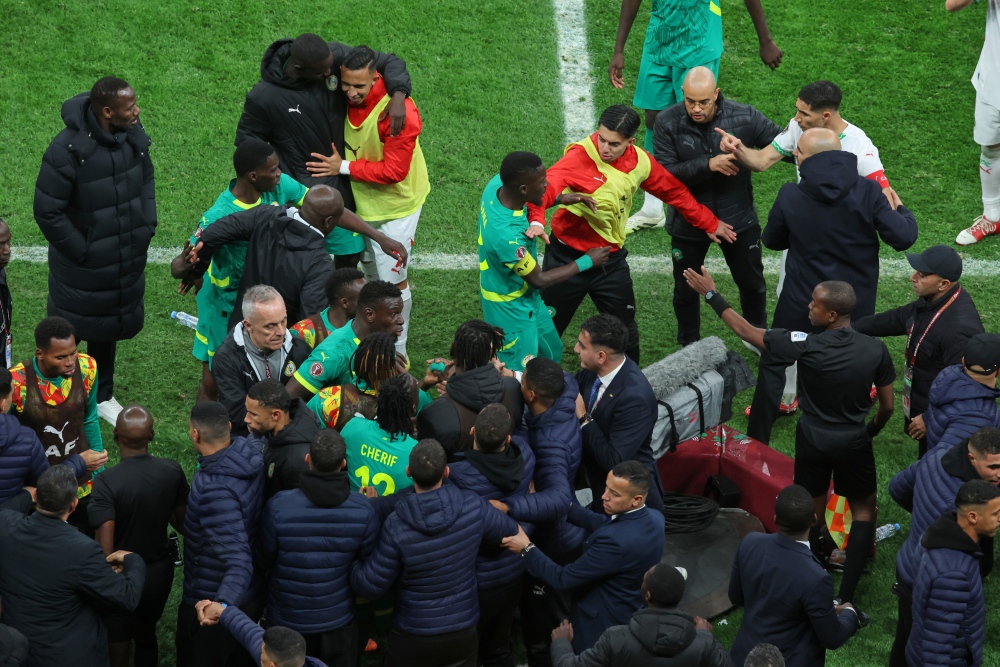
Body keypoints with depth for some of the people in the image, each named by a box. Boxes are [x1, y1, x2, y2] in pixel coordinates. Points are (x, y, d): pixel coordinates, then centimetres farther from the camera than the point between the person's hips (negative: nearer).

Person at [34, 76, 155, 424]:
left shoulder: (133, 135, -9)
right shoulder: (68, 150, -28)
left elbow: (146, 177, 11)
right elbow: (47, 212, -20)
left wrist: (147, 225, 2)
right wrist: (80, 251, -16)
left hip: (126, 261, 6)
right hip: (82, 270, -6)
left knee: (108, 329, 23)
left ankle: (103, 397, 42)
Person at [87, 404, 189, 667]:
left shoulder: (106, 482, -27)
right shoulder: (172, 471, -14)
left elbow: (105, 547, -26)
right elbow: (182, 523, 1)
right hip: (160, 571, 4)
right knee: (147, 636, 27)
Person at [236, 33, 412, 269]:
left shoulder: (336, 56, -17)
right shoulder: (263, 98, -23)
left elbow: (390, 62, -7)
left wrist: (398, 94, -28)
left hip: (343, 185, 5)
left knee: (350, 257, 18)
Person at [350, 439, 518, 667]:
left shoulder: (396, 527, -24)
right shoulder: (473, 507, -16)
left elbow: (369, 586, -16)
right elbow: (511, 532, 4)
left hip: (413, 637, -2)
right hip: (463, 631, 2)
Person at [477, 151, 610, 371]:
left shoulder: (497, 184, -19)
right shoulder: (507, 236, -41)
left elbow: (525, 204, 9)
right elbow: (539, 279, -23)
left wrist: (559, 198, -7)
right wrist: (587, 261, -13)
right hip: (511, 309, -9)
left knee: (551, 353, 26)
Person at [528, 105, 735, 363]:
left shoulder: (640, 162, -5)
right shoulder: (581, 156, -23)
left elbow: (675, 192, 12)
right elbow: (547, 185, -40)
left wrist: (709, 223, 20)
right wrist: (536, 219, -60)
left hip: (612, 261, 5)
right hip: (568, 256, -4)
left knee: (625, 332, 17)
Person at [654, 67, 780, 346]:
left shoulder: (745, 117, -17)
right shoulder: (667, 122, -18)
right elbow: (664, 173, -23)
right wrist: (708, 165, -35)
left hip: (738, 218, 0)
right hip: (688, 223, 0)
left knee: (752, 284, 19)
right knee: (685, 291, 18)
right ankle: (689, 348, 42)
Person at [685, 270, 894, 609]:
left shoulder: (806, 346, -24)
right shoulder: (875, 349, -18)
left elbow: (746, 331, -14)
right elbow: (887, 406, -6)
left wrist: (711, 294, -4)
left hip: (812, 441, 0)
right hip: (854, 442, 1)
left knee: (813, 514, 16)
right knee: (863, 509, 16)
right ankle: (846, 595, 6)